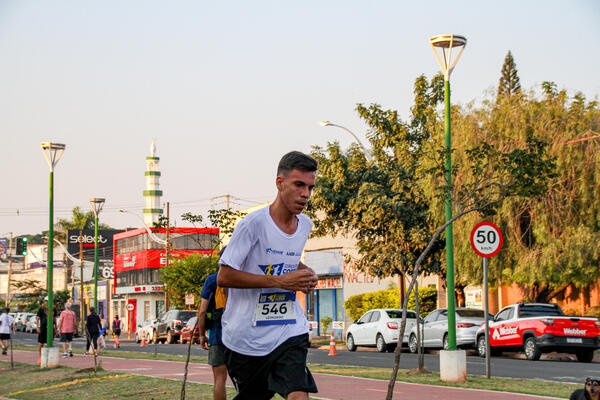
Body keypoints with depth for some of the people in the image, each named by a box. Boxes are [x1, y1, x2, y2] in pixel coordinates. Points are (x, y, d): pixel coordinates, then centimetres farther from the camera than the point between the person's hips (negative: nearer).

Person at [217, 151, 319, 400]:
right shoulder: (254, 223, -14)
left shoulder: (305, 225, 7)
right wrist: (279, 281, -21)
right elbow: (224, 277, -16)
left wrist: (304, 275, 5)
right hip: (246, 336, -4)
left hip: (290, 330, 4)